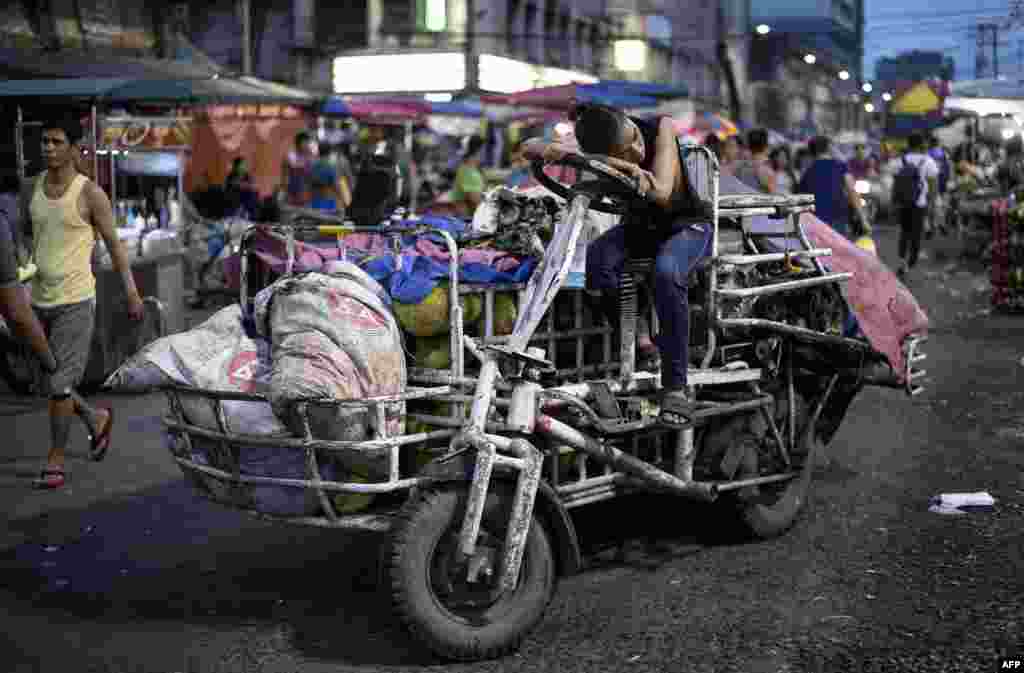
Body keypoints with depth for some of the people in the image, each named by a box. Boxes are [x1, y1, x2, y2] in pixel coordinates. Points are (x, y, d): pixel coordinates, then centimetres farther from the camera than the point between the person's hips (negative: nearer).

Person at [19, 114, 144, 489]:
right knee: (47, 385, 11)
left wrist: (132, 292, 0)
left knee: (58, 384, -6)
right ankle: (97, 419, 37)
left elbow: (114, 243, -1)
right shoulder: (31, 188, 5)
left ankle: (55, 461, 10)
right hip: (39, 301, 5)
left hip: (76, 301, -5)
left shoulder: (91, 194, -9)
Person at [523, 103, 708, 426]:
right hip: (639, 226, 3)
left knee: (666, 272, -36)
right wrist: (550, 149, -43)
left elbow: (662, 194, -33)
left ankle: (676, 385, -28)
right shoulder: (598, 156, -20)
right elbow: (530, 147, -23)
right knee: (597, 259, -30)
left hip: (687, 225, -3)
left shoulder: (660, 128, -25)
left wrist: (645, 181, -52)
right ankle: (636, 343, -12)